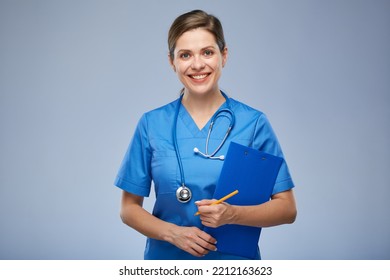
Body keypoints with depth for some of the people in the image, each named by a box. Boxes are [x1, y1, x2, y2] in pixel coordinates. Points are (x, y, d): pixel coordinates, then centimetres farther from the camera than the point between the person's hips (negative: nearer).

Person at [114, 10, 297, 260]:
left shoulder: (254, 123, -9)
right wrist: (174, 233, -17)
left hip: (236, 257, 0)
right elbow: (129, 208, -1)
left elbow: (287, 208, -7)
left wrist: (232, 214, -23)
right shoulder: (151, 124, -6)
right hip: (167, 257, 1)